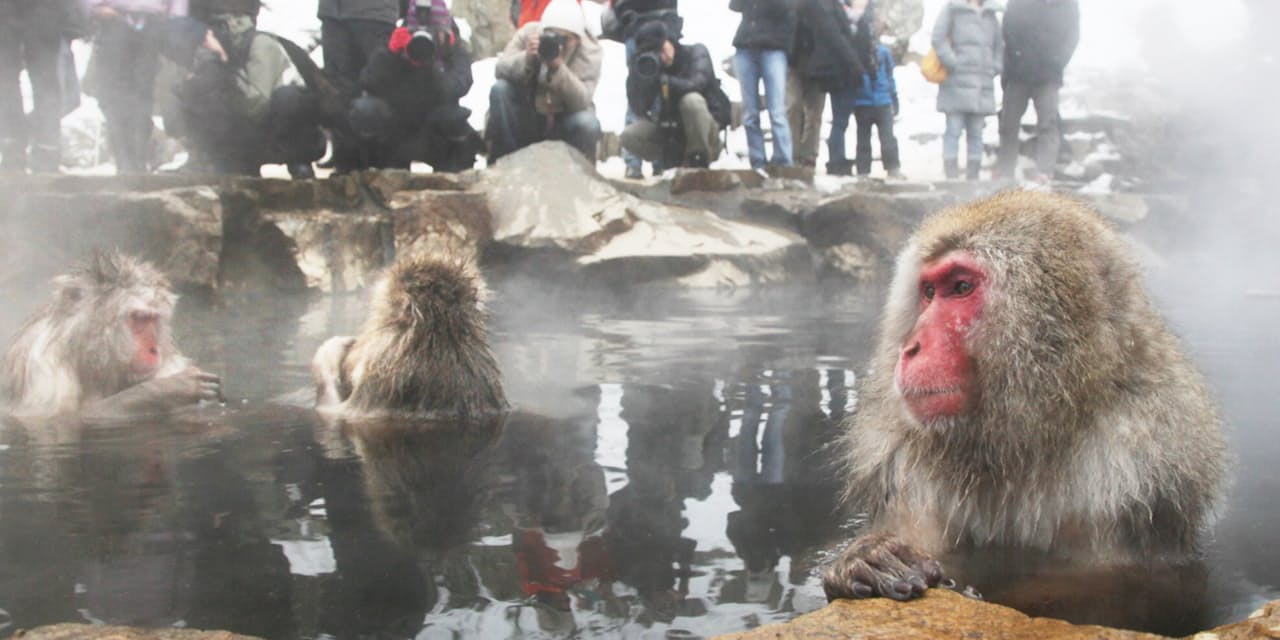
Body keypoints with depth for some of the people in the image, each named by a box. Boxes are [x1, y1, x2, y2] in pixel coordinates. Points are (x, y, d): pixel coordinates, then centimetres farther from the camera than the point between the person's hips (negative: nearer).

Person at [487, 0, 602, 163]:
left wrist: (558, 67, -40)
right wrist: (526, 58, -38)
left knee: (588, 124, -32)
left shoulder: (591, 52, -16)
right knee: (500, 89, -23)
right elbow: (500, 70, -18)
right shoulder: (529, 33, -12)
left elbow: (581, 102, -27)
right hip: (526, 118, 2)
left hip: (564, 122, -2)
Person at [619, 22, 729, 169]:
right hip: (671, 131, 4)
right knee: (629, 136, -15)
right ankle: (678, 161, 0)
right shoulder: (649, 64, -2)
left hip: (707, 130, -4)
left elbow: (694, 84, -29)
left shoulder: (695, 53, -9)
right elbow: (638, 110, -13)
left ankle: (699, 159, -17)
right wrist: (638, 76, -25)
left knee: (691, 100, -34)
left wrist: (663, 80, -33)